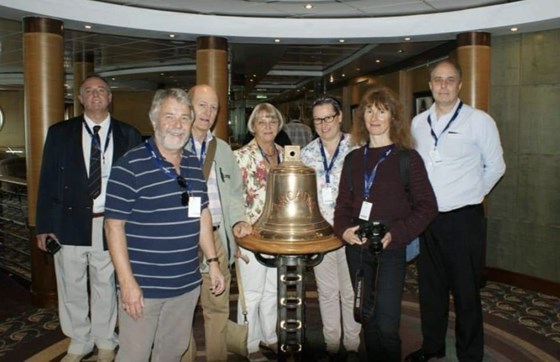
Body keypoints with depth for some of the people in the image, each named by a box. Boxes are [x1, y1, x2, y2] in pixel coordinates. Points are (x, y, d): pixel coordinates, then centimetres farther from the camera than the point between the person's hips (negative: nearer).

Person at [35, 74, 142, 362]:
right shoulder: (59, 133, 4)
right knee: (72, 287, 12)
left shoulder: (128, 135, 2)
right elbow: (47, 181, 4)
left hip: (110, 223, -1)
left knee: (105, 286, 11)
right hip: (70, 222, 1)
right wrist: (44, 225, -1)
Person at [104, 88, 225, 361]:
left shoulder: (194, 164, 7)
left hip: (187, 284, 6)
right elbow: (114, 225, -14)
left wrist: (212, 261, 10)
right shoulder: (130, 165, -13)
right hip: (143, 286, -5)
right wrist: (127, 282, -17)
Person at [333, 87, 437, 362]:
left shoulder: (407, 158, -3)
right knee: (368, 319, 15)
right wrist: (343, 229, -8)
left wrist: (395, 234, -17)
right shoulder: (353, 159, 9)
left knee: (386, 325, -5)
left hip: (391, 251, -4)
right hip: (357, 249, 4)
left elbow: (426, 206, -6)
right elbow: (343, 203, 12)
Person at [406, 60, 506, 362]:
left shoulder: (479, 121, -5)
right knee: (430, 287, 16)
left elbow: (495, 166, 3)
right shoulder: (418, 123, 8)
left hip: (463, 219, -4)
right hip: (426, 218, 5)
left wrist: (469, 195, 6)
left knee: (466, 291, 5)